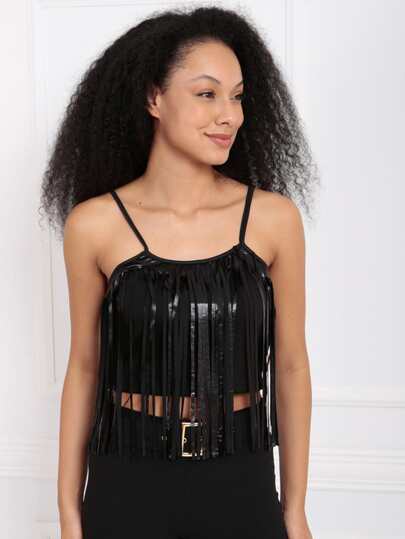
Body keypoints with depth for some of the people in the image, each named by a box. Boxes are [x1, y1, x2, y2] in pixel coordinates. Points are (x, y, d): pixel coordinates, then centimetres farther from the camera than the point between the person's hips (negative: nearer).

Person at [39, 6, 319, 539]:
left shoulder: (275, 218, -6)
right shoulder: (94, 224, -8)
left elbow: (290, 365, 0)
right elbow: (84, 368, 1)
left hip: (241, 488, 1)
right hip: (127, 487, 0)